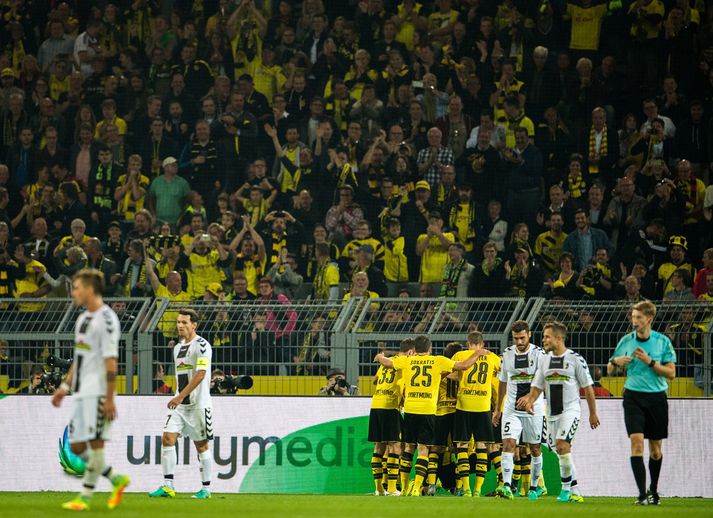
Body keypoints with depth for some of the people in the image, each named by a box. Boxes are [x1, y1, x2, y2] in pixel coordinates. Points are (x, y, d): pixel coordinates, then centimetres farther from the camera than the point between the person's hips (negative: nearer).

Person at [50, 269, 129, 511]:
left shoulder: (106, 319, -11)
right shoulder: (83, 319, 17)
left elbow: (111, 362, -15)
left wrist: (109, 398, -18)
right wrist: (65, 387, 21)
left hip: (98, 392, -10)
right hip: (82, 392, 10)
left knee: (95, 443, -6)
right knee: (77, 447, 7)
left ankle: (84, 497, -3)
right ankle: (117, 480, 18)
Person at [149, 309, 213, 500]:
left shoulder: (202, 345, -10)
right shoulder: (178, 347, 15)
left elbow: (200, 374, -19)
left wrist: (181, 396, -23)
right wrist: (177, 397, 18)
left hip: (198, 403, -7)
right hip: (179, 403, 7)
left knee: (201, 445, 1)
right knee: (167, 439, -6)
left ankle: (206, 489, 9)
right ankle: (168, 487, -6)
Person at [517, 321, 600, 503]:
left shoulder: (575, 359, -6)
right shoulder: (544, 359, 10)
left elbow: (588, 387, -1)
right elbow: (537, 386, 14)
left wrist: (593, 413, 0)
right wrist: (530, 401, -7)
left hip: (570, 409, -6)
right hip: (552, 412, 6)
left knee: (562, 445, -22)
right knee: (562, 452, 9)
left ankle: (566, 488, -14)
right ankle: (575, 492, 16)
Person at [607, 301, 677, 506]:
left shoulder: (662, 341, 0)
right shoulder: (626, 341, 3)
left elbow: (671, 373, -4)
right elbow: (610, 371, 12)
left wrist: (650, 362, -16)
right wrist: (615, 362, -11)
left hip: (657, 397, 0)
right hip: (633, 396, 0)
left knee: (656, 449, 8)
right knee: (637, 441, -16)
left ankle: (653, 491, 28)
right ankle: (642, 494, -17)